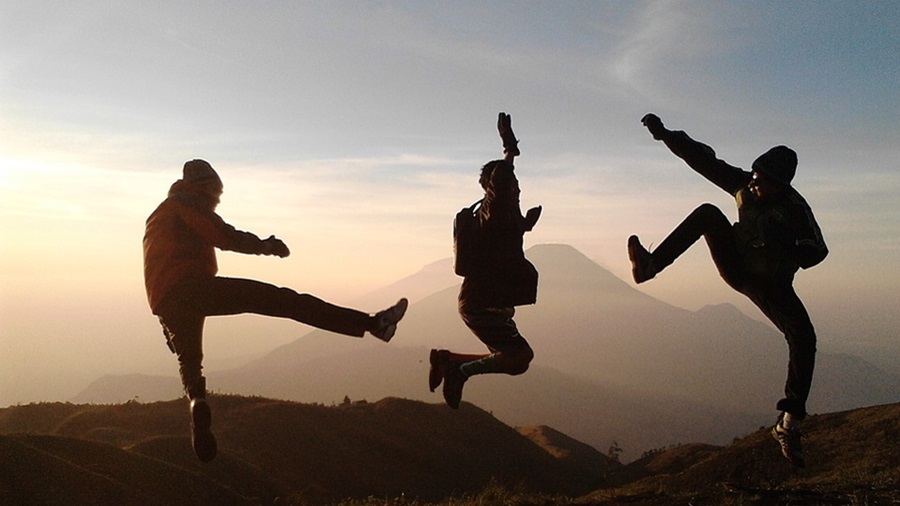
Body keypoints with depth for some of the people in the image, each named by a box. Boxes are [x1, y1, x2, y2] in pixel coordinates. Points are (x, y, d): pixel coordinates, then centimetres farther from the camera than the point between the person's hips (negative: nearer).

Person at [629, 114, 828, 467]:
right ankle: (650, 265, -32)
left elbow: (817, 251, -20)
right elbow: (704, 160, -8)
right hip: (736, 268, 3)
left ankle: (789, 424, -16)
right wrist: (665, 134, -14)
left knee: (803, 338, -24)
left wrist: (786, 251, -40)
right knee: (708, 213, -19)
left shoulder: (794, 209, -19)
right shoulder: (744, 185, -9)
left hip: (771, 284, -3)